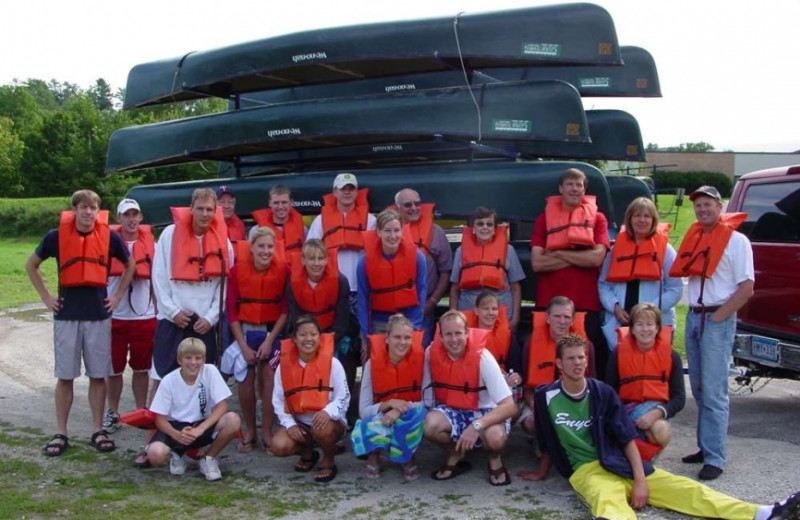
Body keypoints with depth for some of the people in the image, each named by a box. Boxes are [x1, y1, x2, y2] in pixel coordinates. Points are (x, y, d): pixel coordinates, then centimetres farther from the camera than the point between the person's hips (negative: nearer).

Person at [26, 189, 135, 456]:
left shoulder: (109, 236, 0)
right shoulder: (56, 236, -2)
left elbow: (130, 265, 16)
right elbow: (31, 265, 11)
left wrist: (118, 295, 8)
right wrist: (46, 297, 4)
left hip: (99, 314, 1)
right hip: (66, 314, -1)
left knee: (98, 375, 5)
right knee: (65, 376, 4)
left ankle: (98, 431, 15)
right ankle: (60, 434, 12)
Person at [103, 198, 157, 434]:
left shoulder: (151, 246, 3)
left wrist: (158, 312, 6)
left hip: (144, 317, 1)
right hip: (114, 317, -1)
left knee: (141, 368, 11)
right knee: (114, 369, 7)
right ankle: (113, 413, 21)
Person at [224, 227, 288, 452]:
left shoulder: (283, 270, -11)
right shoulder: (237, 270, -9)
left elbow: (285, 309, -7)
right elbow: (231, 310, -5)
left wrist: (269, 341, -11)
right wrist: (243, 346, -9)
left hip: (273, 331, -1)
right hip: (244, 331, 1)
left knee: (269, 379, -4)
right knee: (245, 381, 3)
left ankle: (267, 433, 6)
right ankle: (250, 432, 18)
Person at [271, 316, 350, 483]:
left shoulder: (332, 363, -12)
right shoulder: (284, 366, -4)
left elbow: (344, 398, -11)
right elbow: (278, 401, 1)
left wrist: (328, 412, -31)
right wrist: (290, 424, -14)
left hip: (330, 422, -3)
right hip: (298, 422, 3)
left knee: (322, 429, -38)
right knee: (279, 447, -23)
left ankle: (328, 462, -3)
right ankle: (307, 454, 15)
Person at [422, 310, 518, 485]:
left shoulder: (482, 358, -25)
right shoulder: (431, 353, -13)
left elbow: (510, 406, -29)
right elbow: (426, 391, 4)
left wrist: (476, 426, -40)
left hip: (484, 412, -3)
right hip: (451, 411, 3)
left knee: (496, 437, -37)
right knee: (430, 424, -31)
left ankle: (495, 460, 3)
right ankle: (455, 456, 3)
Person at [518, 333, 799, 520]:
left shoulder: (602, 392, 5)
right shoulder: (546, 397, -1)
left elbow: (627, 438, 2)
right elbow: (546, 442, 13)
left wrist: (640, 479, -8)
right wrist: (541, 473, 20)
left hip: (619, 463, 4)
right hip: (586, 469, -4)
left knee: (681, 487, -10)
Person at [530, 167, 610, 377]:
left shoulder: (597, 218, 7)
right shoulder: (544, 219, 8)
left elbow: (597, 257, -9)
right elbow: (537, 263, -4)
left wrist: (558, 254, -6)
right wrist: (580, 258, -6)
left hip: (587, 304, -1)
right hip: (549, 303, 1)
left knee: (591, 355, 2)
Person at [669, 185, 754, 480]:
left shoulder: (736, 240, -6)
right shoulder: (694, 238, 14)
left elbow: (746, 288, -11)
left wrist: (718, 317, -14)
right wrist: (695, 314, 10)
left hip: (717, 319, -7)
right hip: (693, 317, 7)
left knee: (713, 392, -8)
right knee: (699, 389, 11)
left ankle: (715, 458, -4)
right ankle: (706, 447, 20)